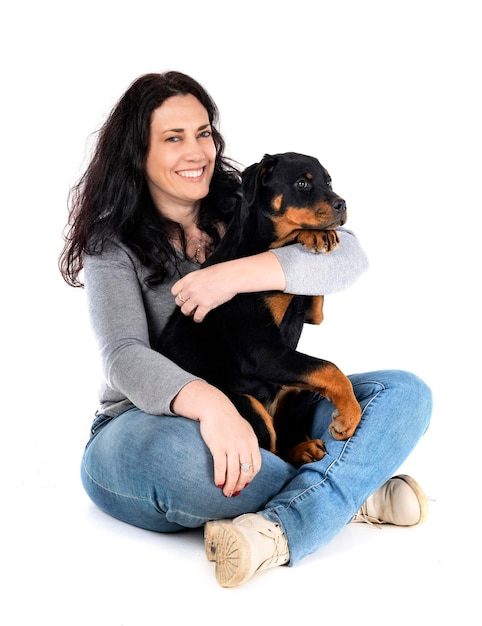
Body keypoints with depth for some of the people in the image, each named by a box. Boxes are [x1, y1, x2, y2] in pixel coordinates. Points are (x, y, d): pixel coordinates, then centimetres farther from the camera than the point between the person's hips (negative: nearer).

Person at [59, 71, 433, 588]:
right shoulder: (114, 244, -3)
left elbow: (349, 257, -8)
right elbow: (125, 357, -19)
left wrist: (237, 275, -22)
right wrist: (208, 404, -40)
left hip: (256, 415, 5)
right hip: (145, 431, -4)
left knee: (404, 393, -11)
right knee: (175, 450, -41)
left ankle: (278, 532, -33)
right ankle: (354, 496, -19)